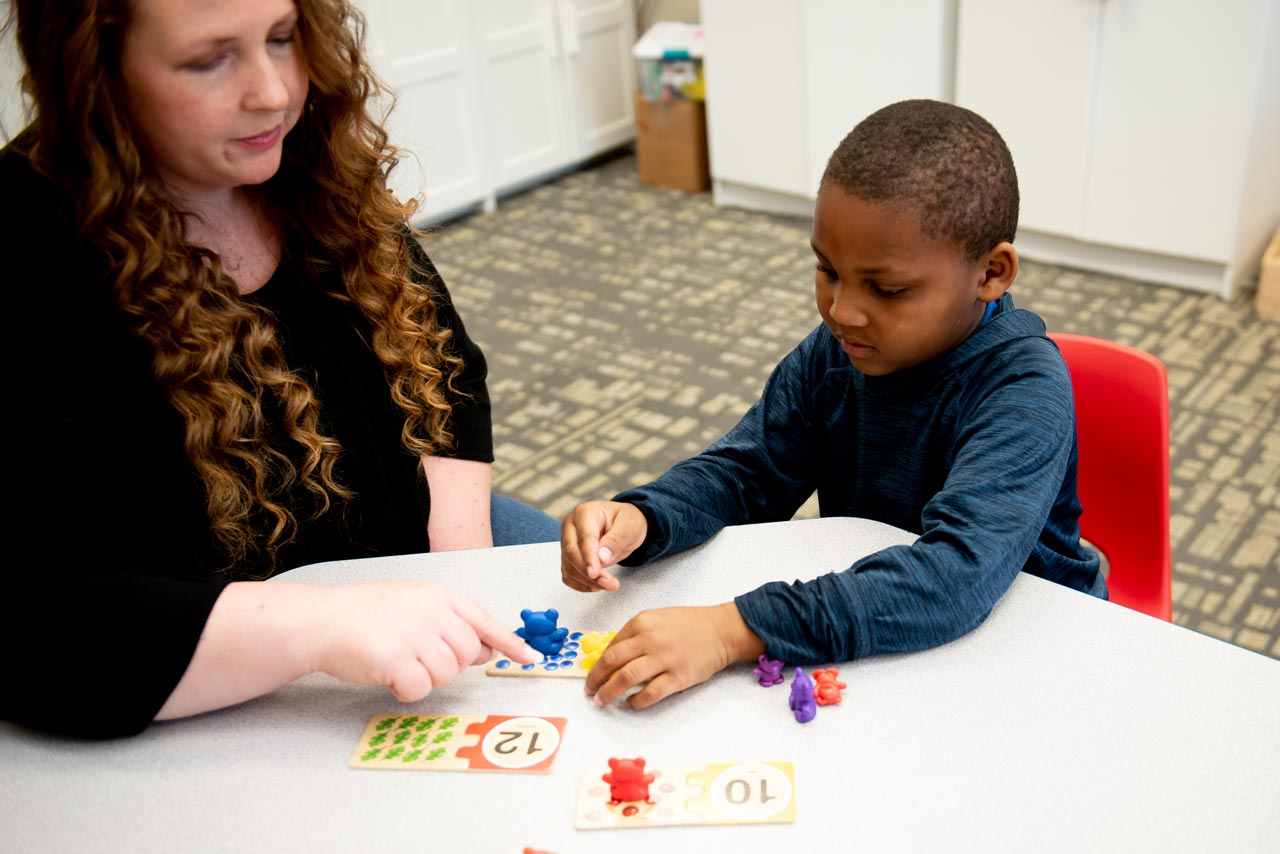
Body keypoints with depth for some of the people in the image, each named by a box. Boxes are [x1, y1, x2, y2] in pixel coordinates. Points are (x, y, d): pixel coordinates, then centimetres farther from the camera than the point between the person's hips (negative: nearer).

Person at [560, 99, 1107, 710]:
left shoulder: (1026, 390, -26)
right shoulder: (835, 351, -7)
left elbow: (958, 575, -39)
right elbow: (746, 471, 1)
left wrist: (734, 629, -47)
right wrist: (640, 518, -22)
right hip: (862, 626, 5)